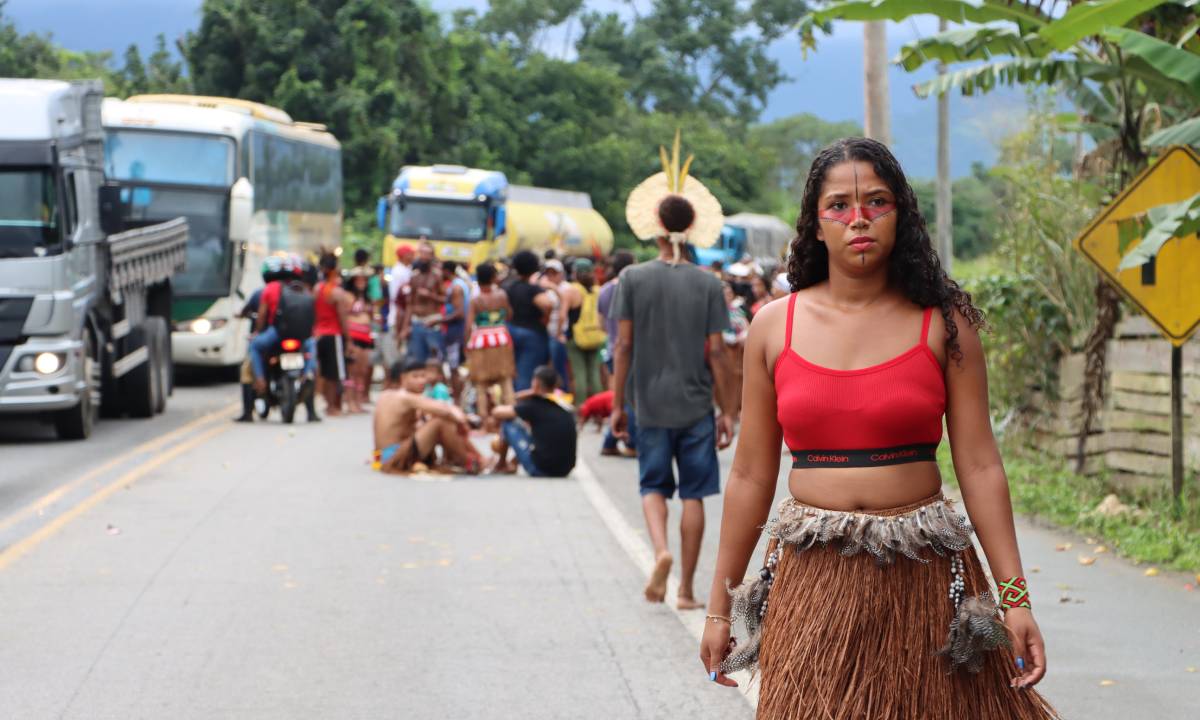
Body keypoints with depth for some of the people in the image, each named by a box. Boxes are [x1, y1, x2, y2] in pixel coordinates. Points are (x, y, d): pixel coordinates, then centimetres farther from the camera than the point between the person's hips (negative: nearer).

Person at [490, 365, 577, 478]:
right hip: (565, 471, 6)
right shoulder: (567, 410, 8)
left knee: (508, 423, 7)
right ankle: (512, 464, 37)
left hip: (540, 469, -6)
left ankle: (501, 464, 26)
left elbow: (497, 413, 1)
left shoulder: (534, 405, -6)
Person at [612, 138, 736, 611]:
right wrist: (727, 411, 4)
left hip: (650, 404, 0)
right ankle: (687, 588, 9)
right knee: (694, 494, 7)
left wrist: (618, 403, 5)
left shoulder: (634, 279, -4)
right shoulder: (707, 285, -4)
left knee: (653, 485, 13)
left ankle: (660, 549, -15)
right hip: (696, 404, 0)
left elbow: (624, 346, -4)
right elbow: (716, 352, -4)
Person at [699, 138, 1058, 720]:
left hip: (922, 578, -1)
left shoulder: (942, 324, 0)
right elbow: (750, 476, 7)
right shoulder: (774, 327, 4)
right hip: (811, 580, 1)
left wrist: (1015, 598, -7)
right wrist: (719, 606, 8)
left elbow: (979, 467, -2)